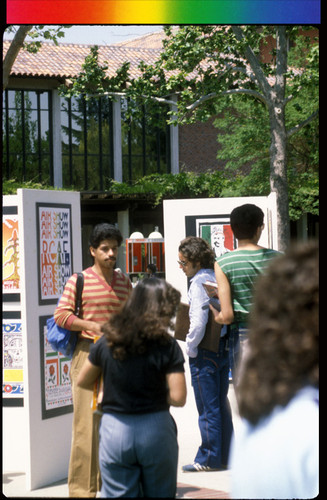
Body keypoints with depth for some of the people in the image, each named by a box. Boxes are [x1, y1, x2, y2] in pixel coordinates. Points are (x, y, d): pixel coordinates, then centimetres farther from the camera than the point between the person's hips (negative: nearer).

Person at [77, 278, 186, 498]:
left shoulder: (107, 342, -1)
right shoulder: (167, 346, -10)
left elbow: (83, 381, 11)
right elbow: (178, 398, -14)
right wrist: (155, 395, 6)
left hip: (114, 429, 2)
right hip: (155, 429, -2)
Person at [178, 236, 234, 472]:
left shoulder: (198, 282, -15)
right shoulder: (217, 278, 9)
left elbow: (199, 322, -21)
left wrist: (191, 349, -9)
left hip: (205, 351, -8)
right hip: (224, 346, 8)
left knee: (207, 407, -1)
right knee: (221, 403, 13)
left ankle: (209, 458, 4)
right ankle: (225, 455, 19)